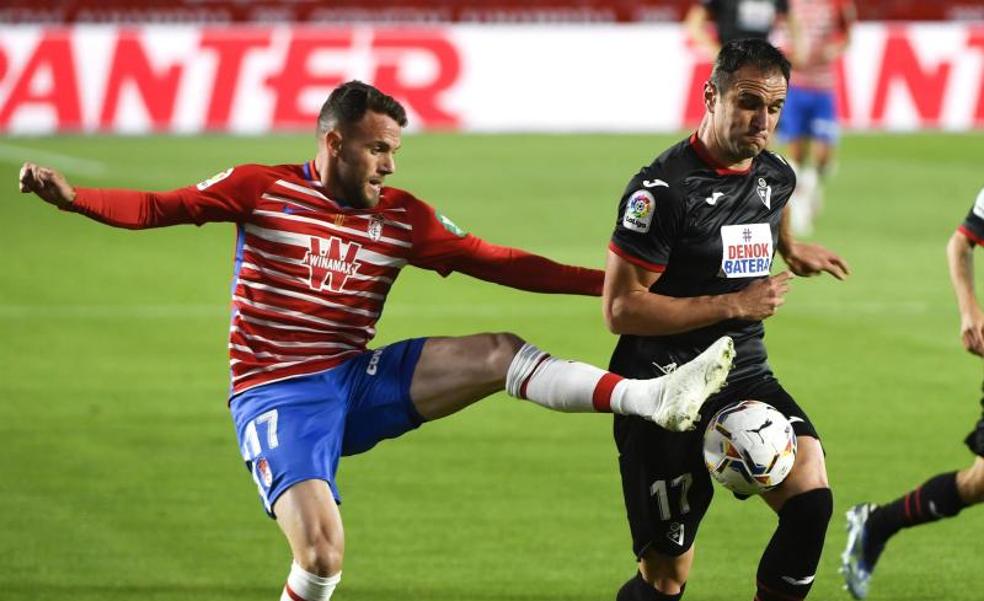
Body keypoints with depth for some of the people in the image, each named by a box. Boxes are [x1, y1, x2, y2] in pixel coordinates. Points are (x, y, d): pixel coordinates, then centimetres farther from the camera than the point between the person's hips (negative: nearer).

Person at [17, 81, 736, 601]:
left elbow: (495, 262, 6)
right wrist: (72, 196, -24)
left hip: (358, 384, 4)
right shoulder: (262, 190, -5)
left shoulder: (403, 217, 5)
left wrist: (603, 281, 0)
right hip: (277, 397, -4)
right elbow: (158, 207, -8)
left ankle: (655, 399, -14)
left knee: (499, 352, -12)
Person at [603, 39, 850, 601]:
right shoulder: (663, 188, -16)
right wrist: (735, 306, -16)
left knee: (811, 500, -21)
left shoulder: (776, 176, 7)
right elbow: (621, 309, -17)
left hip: (746, 375, 6)